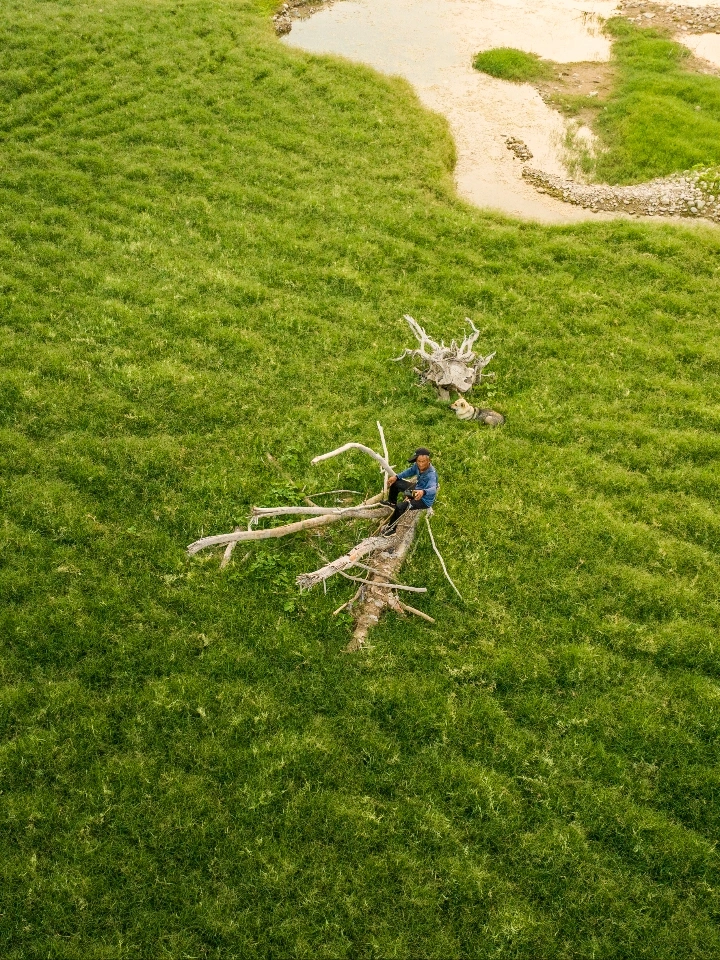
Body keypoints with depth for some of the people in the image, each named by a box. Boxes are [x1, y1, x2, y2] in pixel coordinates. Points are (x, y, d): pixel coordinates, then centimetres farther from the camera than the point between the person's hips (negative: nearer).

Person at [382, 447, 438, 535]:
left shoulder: (431, 475, -38)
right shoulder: (417, 465, -16)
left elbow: (433, 489, -57)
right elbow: (410, 471, 8)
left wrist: (423, 492, -77)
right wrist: (396, 477, -2)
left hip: (425, 500, -8)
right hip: (417, 489, 8)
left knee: (400, 507, -25)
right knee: (395, 482, 14)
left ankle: (391, 528, 2)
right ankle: (391, 503, 42)